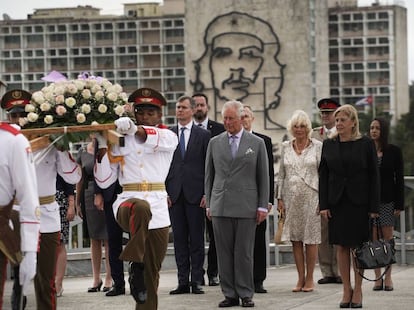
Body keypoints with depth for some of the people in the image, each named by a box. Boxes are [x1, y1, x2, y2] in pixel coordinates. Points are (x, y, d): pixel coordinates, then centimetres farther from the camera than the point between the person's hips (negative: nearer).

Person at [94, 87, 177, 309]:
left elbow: (154, 139, -20)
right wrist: (103, 147, -7)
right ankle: (135, 265, -31)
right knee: (141, 208, -40)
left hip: (158, 210, 2)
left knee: (152, 273, 5)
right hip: (128, 201, -2)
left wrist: (133, 128, -39)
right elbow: (104, 181, 5)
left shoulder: (169, 137, 7)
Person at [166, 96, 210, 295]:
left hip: (195, 194, -2)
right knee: (179, 239, 4)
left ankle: (196, 281, 3)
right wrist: (164, 191, 0)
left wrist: (207, 193, -5)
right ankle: (183, 282, 7)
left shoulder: (203, 135, 4)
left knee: (196, 239, 0)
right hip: (174, 194, 2)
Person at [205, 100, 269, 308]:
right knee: (224, 253, 2)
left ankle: (246, 294, 5)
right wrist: (209, 204, 8)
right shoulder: (214, 143, 11)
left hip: (246, 207, -2)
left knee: (244, 253, -1)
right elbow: (209, 176, 13)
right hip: (220, 206, 2)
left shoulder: (257, 143, 5)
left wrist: (262, 206, 0)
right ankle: (230, 294, 7)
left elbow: (263, 177, 5)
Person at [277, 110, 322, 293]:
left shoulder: (317, 146, 0)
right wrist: (279, 198, 6)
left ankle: (309, 278, 7)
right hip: (291, 198, 3)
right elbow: (281, 175, 12)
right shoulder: (285, 147, 9)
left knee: (311, 239, -1)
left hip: (311, 197, -3)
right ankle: (300, 278, 10)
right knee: (295, 239, 4)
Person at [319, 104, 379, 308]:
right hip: (337, 203, 2)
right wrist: (323, 205, -1)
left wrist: (374, 207, -6)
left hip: (359, 202, -2)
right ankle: (346, 289, 10)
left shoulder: (366, 144, -1)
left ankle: (358, 290, 8)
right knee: (341, 246, 3)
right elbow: (323, 175, 7)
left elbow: (374, 176, -1)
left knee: (358, 246, 1)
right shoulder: (329, 145, 6)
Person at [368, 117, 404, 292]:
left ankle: (388, 277, 4)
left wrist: (399, 204, -5)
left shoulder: (394, 152, 2)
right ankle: (377, 278, 5)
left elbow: (399, 179, 1)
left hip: (387, 201, -1)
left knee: (387, 239, 0)